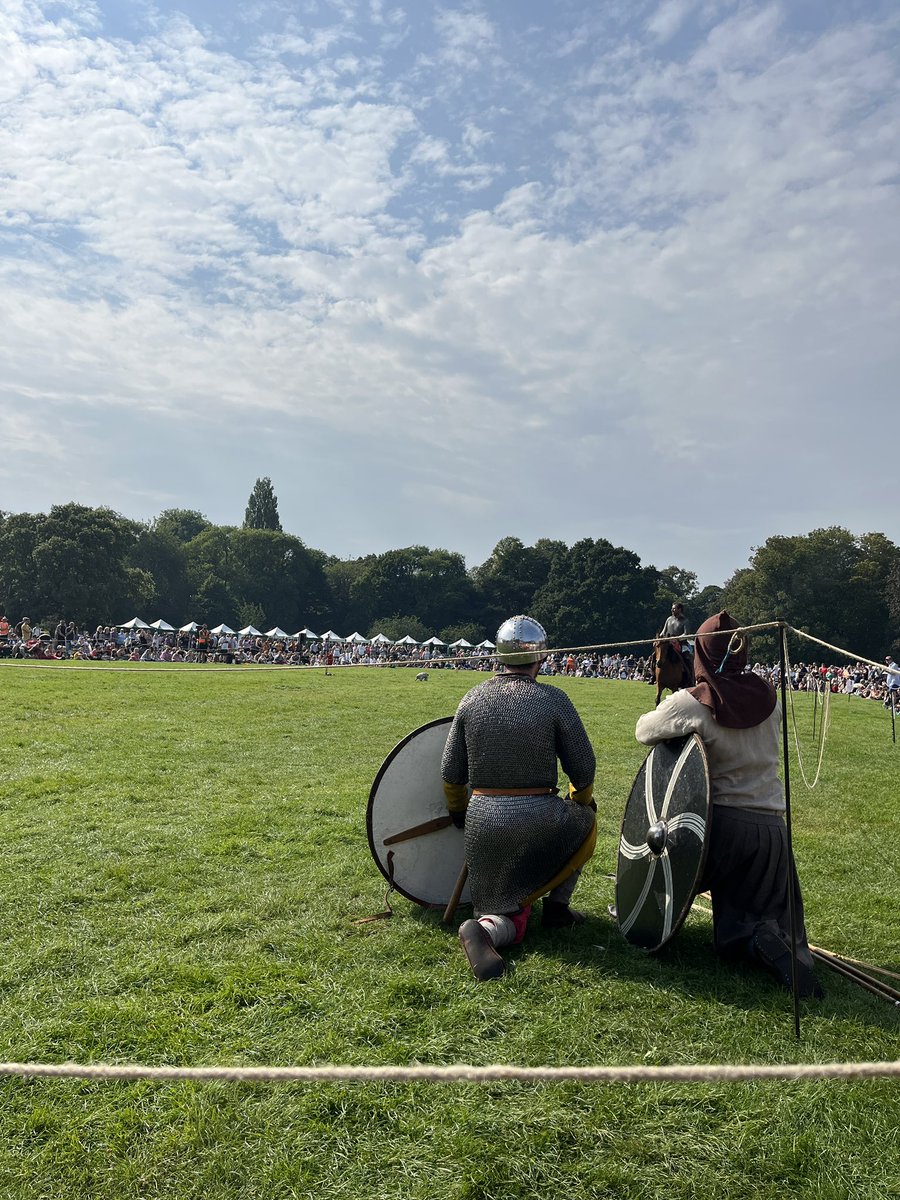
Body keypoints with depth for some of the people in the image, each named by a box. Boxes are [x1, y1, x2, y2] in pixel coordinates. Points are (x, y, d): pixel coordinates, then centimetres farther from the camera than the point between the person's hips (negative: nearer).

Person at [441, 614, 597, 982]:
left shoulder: (472, 699, 2)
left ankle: (490, 926, -16)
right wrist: (580, 801, 19)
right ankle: (556, 905, 24)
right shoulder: (554, 699, -8)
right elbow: (583, 768, -3)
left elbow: (450, 772, 6)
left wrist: (459, 813, 25)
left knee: (508, 910, 19)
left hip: (482, 819, 3)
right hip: (538, 819, -3)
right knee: (585, 821, 31)